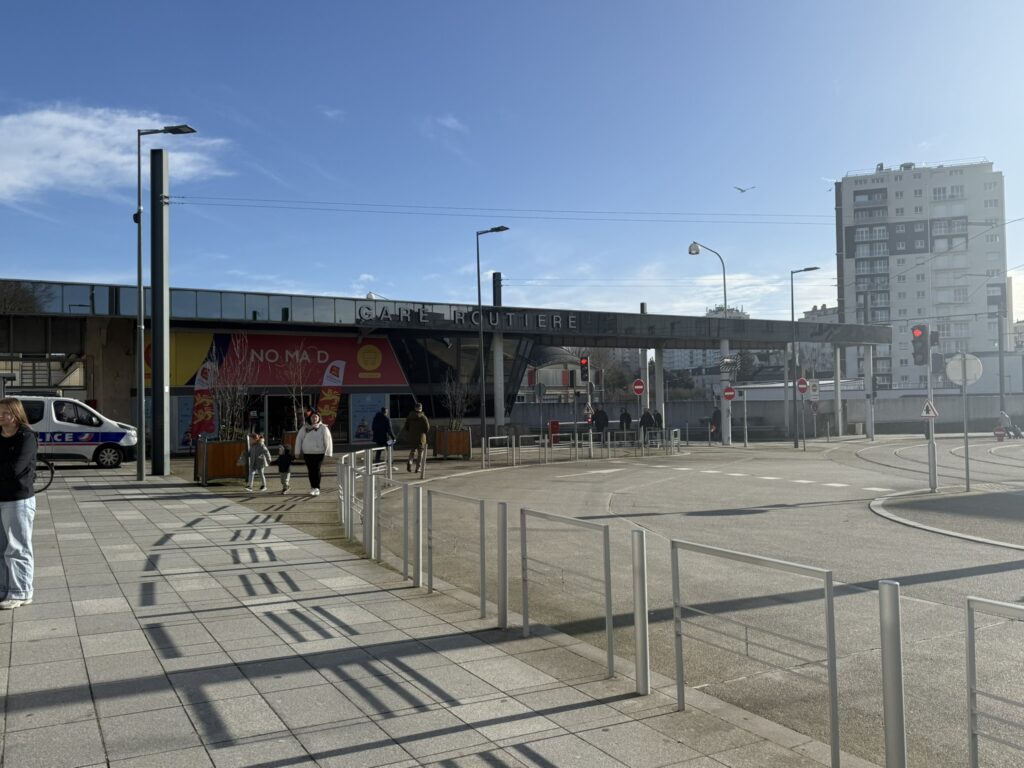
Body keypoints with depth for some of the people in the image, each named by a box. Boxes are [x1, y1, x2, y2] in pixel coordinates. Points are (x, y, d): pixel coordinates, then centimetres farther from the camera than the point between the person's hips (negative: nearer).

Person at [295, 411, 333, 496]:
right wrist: (297, 452, 6)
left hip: (319, 452, -2)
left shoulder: (323, 428, 0)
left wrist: (328, 452, -5)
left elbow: (328, 440, -1)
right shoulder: (305, 428, 5)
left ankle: (317, 488, -3)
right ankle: (312, 487, 16)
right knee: (310, 470, 6)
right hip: (307, 453, 3)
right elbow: (299, 439, 8)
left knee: (317, 470, -8)